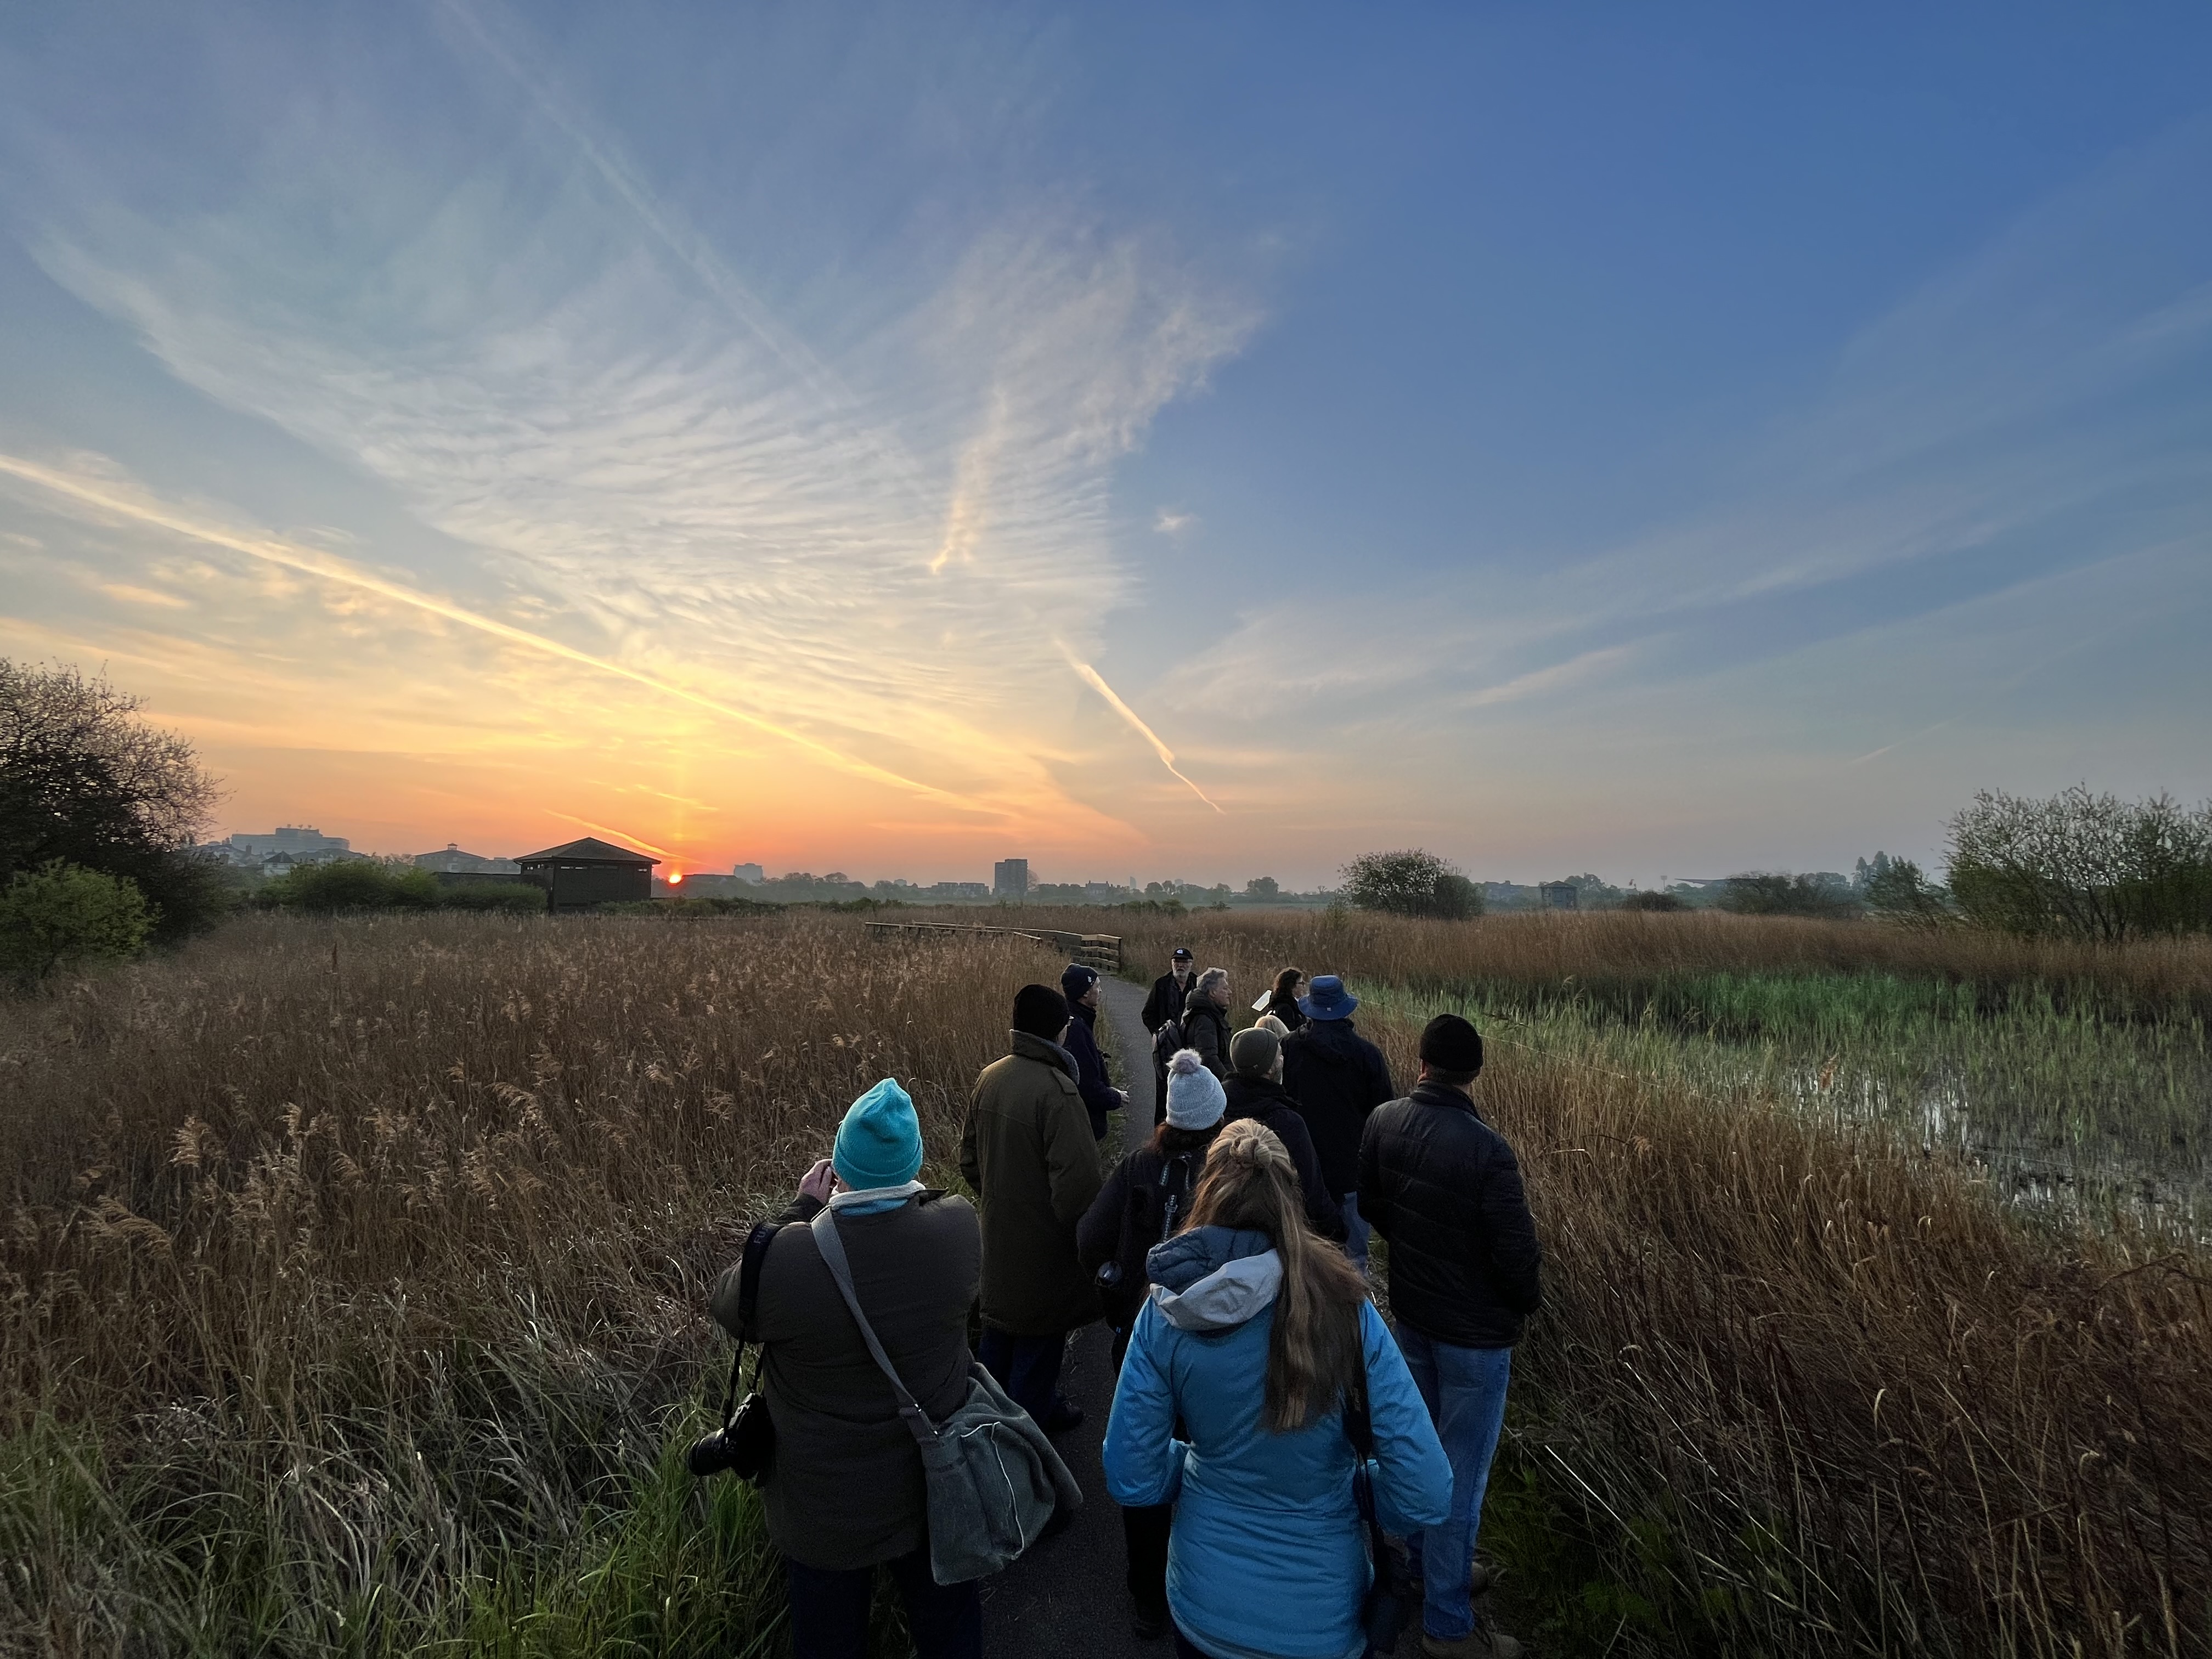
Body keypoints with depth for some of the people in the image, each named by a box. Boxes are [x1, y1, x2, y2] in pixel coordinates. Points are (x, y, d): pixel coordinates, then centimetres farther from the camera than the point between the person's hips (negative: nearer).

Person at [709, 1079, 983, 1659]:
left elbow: (727, 1306, -10)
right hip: (938, 1482, 2)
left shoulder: (786, 1257, -34)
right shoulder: (959, 1225, -26)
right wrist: (902, 1187, 1)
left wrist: (802, 1209, -7)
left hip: (827, 1506, -1)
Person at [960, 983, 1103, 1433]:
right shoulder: (1057, 1091, -30)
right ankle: (1033, 1413, 36)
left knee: (1003, 1316, 26)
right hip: (1044, 1240, -7)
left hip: (1000, 1229, 7)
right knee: (1040, 1328, 15)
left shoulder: (990, 1077, -6)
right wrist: (1077, 1226, -10)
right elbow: (1078, 1179, -29)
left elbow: (970, 1156, 6)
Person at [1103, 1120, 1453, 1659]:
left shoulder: (1166, 1312, -18)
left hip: (1204, 1604, 1)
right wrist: (1348, 1486, 1)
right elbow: (1427, 1496, -19)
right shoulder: (1345, 1306, -22)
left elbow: (1132, 1481, -10)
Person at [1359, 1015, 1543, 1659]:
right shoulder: (1485, 1148, -30)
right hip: (1475, 1328, -6)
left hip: (1411, 1310, 6)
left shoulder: (1384, 1122, -10)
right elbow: (1517, 1249, -22)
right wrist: (1527, 1304, 0)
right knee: (1461, 1469, 10)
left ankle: (1431, 1565, 46)